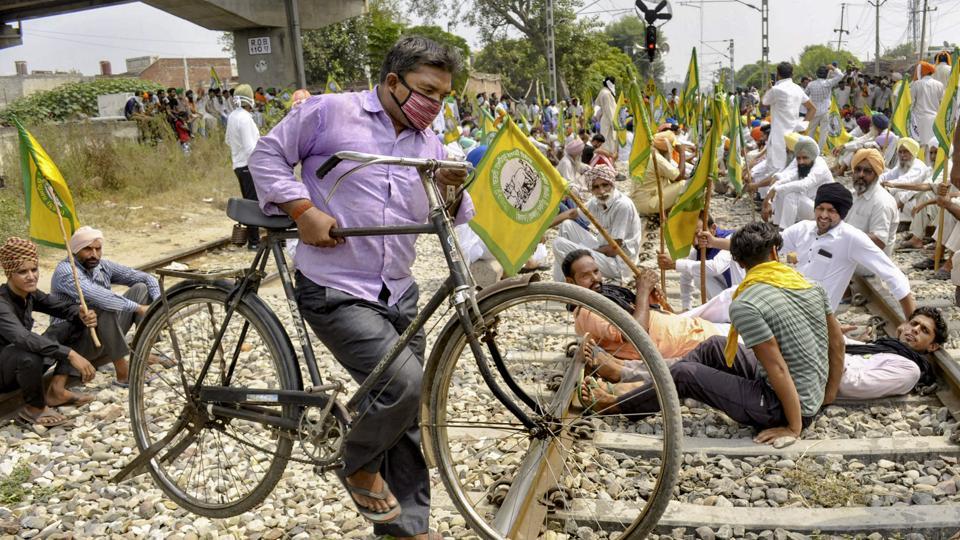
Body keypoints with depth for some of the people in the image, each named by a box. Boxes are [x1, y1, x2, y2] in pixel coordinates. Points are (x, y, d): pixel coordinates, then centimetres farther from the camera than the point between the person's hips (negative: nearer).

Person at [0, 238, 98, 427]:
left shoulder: (30, 294, -3)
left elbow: (62, 307, 0)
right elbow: (24, 338, -44)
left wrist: (82, 314, -26)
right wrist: (71, 354, -52)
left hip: (20, 366, 8)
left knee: (76, 325, -2)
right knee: (29, 355, -41)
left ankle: (56, 390, -5)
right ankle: (35, 408, -13)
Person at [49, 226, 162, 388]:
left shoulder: (103, 266, 1)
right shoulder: (65, 271, -20)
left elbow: (146, 278, 0)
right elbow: (99, 296, -37)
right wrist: (138, 307, -36)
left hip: (104, 335, 7)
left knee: (141, 288, -2)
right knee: (107, 308, -34)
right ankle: (122, 372, -29)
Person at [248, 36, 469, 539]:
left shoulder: (431, 144, 11)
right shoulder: (330, 111, -6)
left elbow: (451, 220, 12)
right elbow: (267, 155, 0)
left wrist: (452, 192, -10)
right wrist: (303, 210, -13)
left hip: (399, 294, 7)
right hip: (335, 292, -6)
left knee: (408, 415, 11)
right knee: (404, 382, -23)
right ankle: (358, 466, 9)